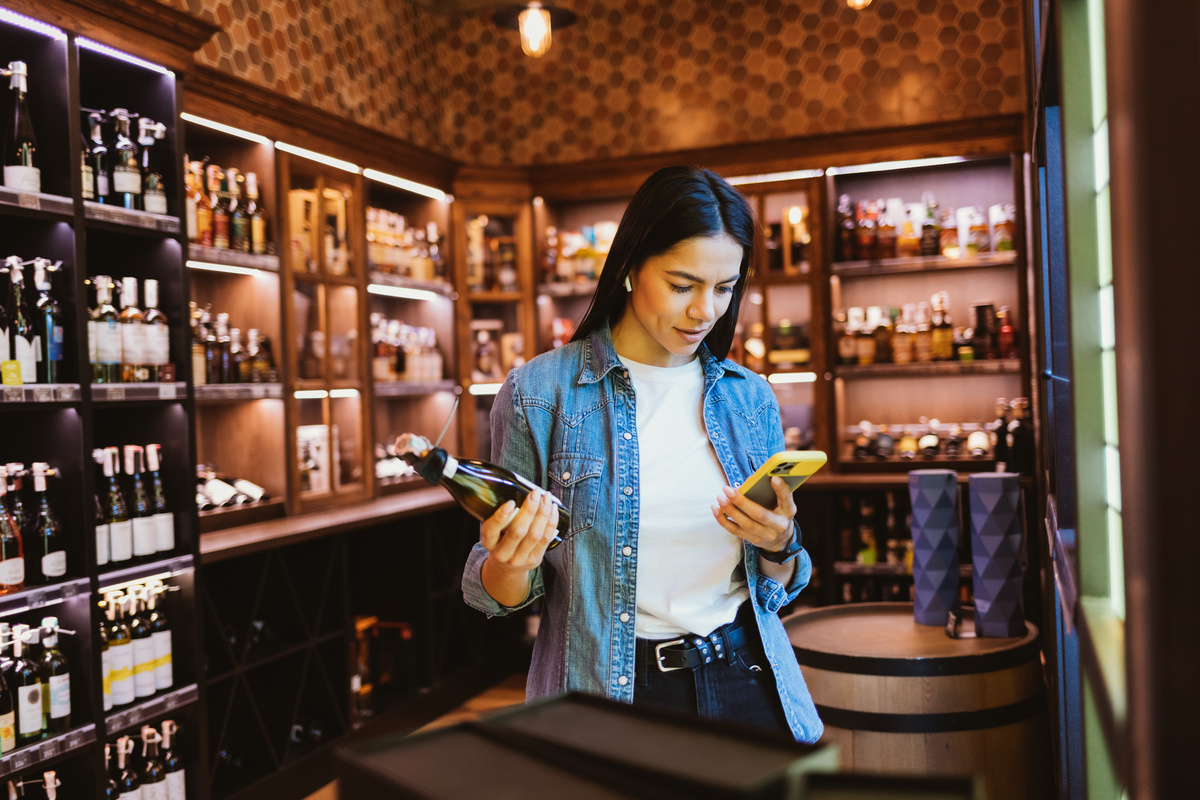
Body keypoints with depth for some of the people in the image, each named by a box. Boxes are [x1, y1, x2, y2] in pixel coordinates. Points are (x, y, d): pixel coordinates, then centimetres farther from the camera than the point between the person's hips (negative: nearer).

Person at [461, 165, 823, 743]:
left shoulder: (749, 397, 3)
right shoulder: (538, 392, -9)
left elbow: (779, 586, 10)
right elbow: (500, 594, -3)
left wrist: (780, 546, -12)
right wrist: (511, 565, -25)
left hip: (747, 683, 4)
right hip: (608, 694, -3)